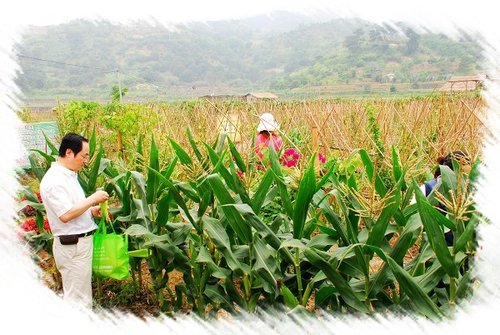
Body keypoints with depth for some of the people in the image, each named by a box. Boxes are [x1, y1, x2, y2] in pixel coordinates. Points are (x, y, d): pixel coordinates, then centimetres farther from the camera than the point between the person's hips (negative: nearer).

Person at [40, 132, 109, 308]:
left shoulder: (69, 175, 11)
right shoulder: (54, 180, -19)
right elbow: (65, 215, -26)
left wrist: (91, 211, 5)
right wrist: (93, 199, -19)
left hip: (80, 242, 10)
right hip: (72, 246, -10)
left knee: (81, 293, 20)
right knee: (77, 298, -2)